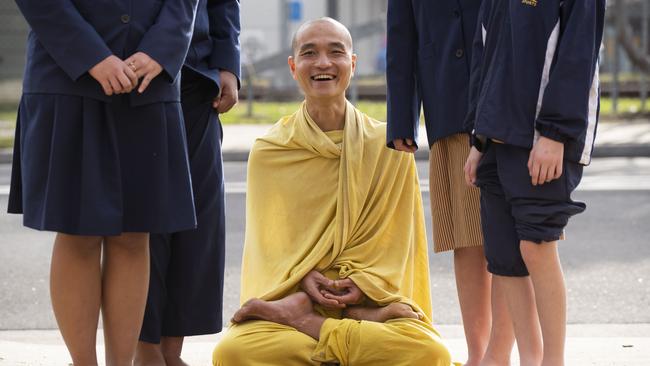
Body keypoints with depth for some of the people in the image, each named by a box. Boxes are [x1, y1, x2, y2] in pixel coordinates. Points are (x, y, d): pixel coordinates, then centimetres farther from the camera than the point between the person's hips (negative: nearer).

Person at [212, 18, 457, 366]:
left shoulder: (388, 147, 6)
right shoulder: (268, 151, 7)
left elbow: (393, 242, 7)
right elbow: (268, 244, 8)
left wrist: (364, 281, -12)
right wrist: (302, 278, -12)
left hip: (369, 299, 1)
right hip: (291, 293, -1)